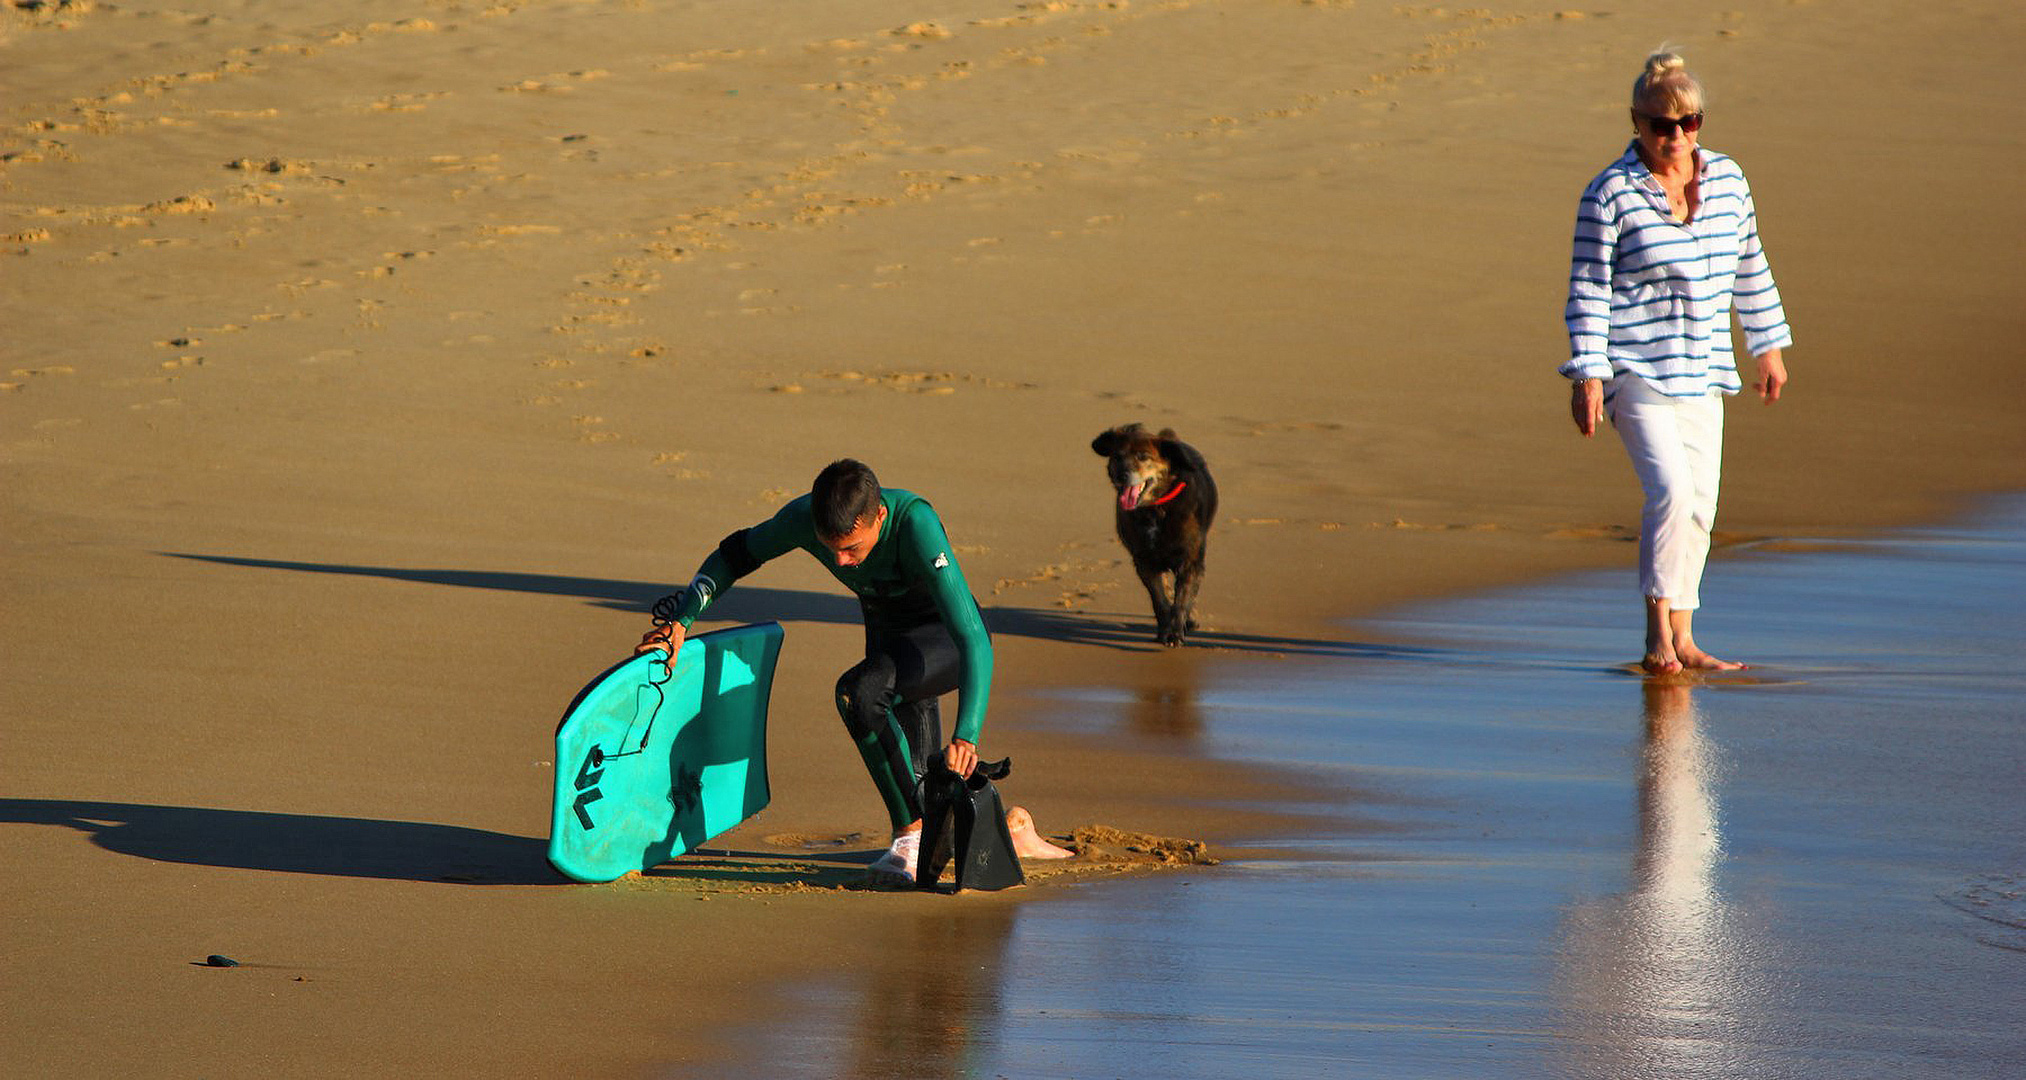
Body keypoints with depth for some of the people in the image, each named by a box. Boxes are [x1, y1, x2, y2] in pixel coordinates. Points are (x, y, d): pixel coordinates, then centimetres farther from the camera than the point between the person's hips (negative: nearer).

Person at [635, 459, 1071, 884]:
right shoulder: (805, 517, -23)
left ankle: (913, 834, -25)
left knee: (857, 692, -33)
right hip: (888, 635, 6)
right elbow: (737, 554, 0)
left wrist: (966, 735, -53)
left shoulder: (914, 522, -38)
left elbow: (973, 638, -42)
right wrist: (679, 619, -12)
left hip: (945, 640, -6)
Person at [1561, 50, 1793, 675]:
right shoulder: (1610, 195, -10)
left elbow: (1749, 268, 17)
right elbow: (1588, 289, -9)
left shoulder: (1727, 180, 7)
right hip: (1636, 371, -6)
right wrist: (1587, 376, -14)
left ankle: (1682, 640, 16)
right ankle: (1658, 638, -14)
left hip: (1702, 375, 6)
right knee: (1671, 491, -19)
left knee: (1698, 505, 7)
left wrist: (1769, 348, 19)